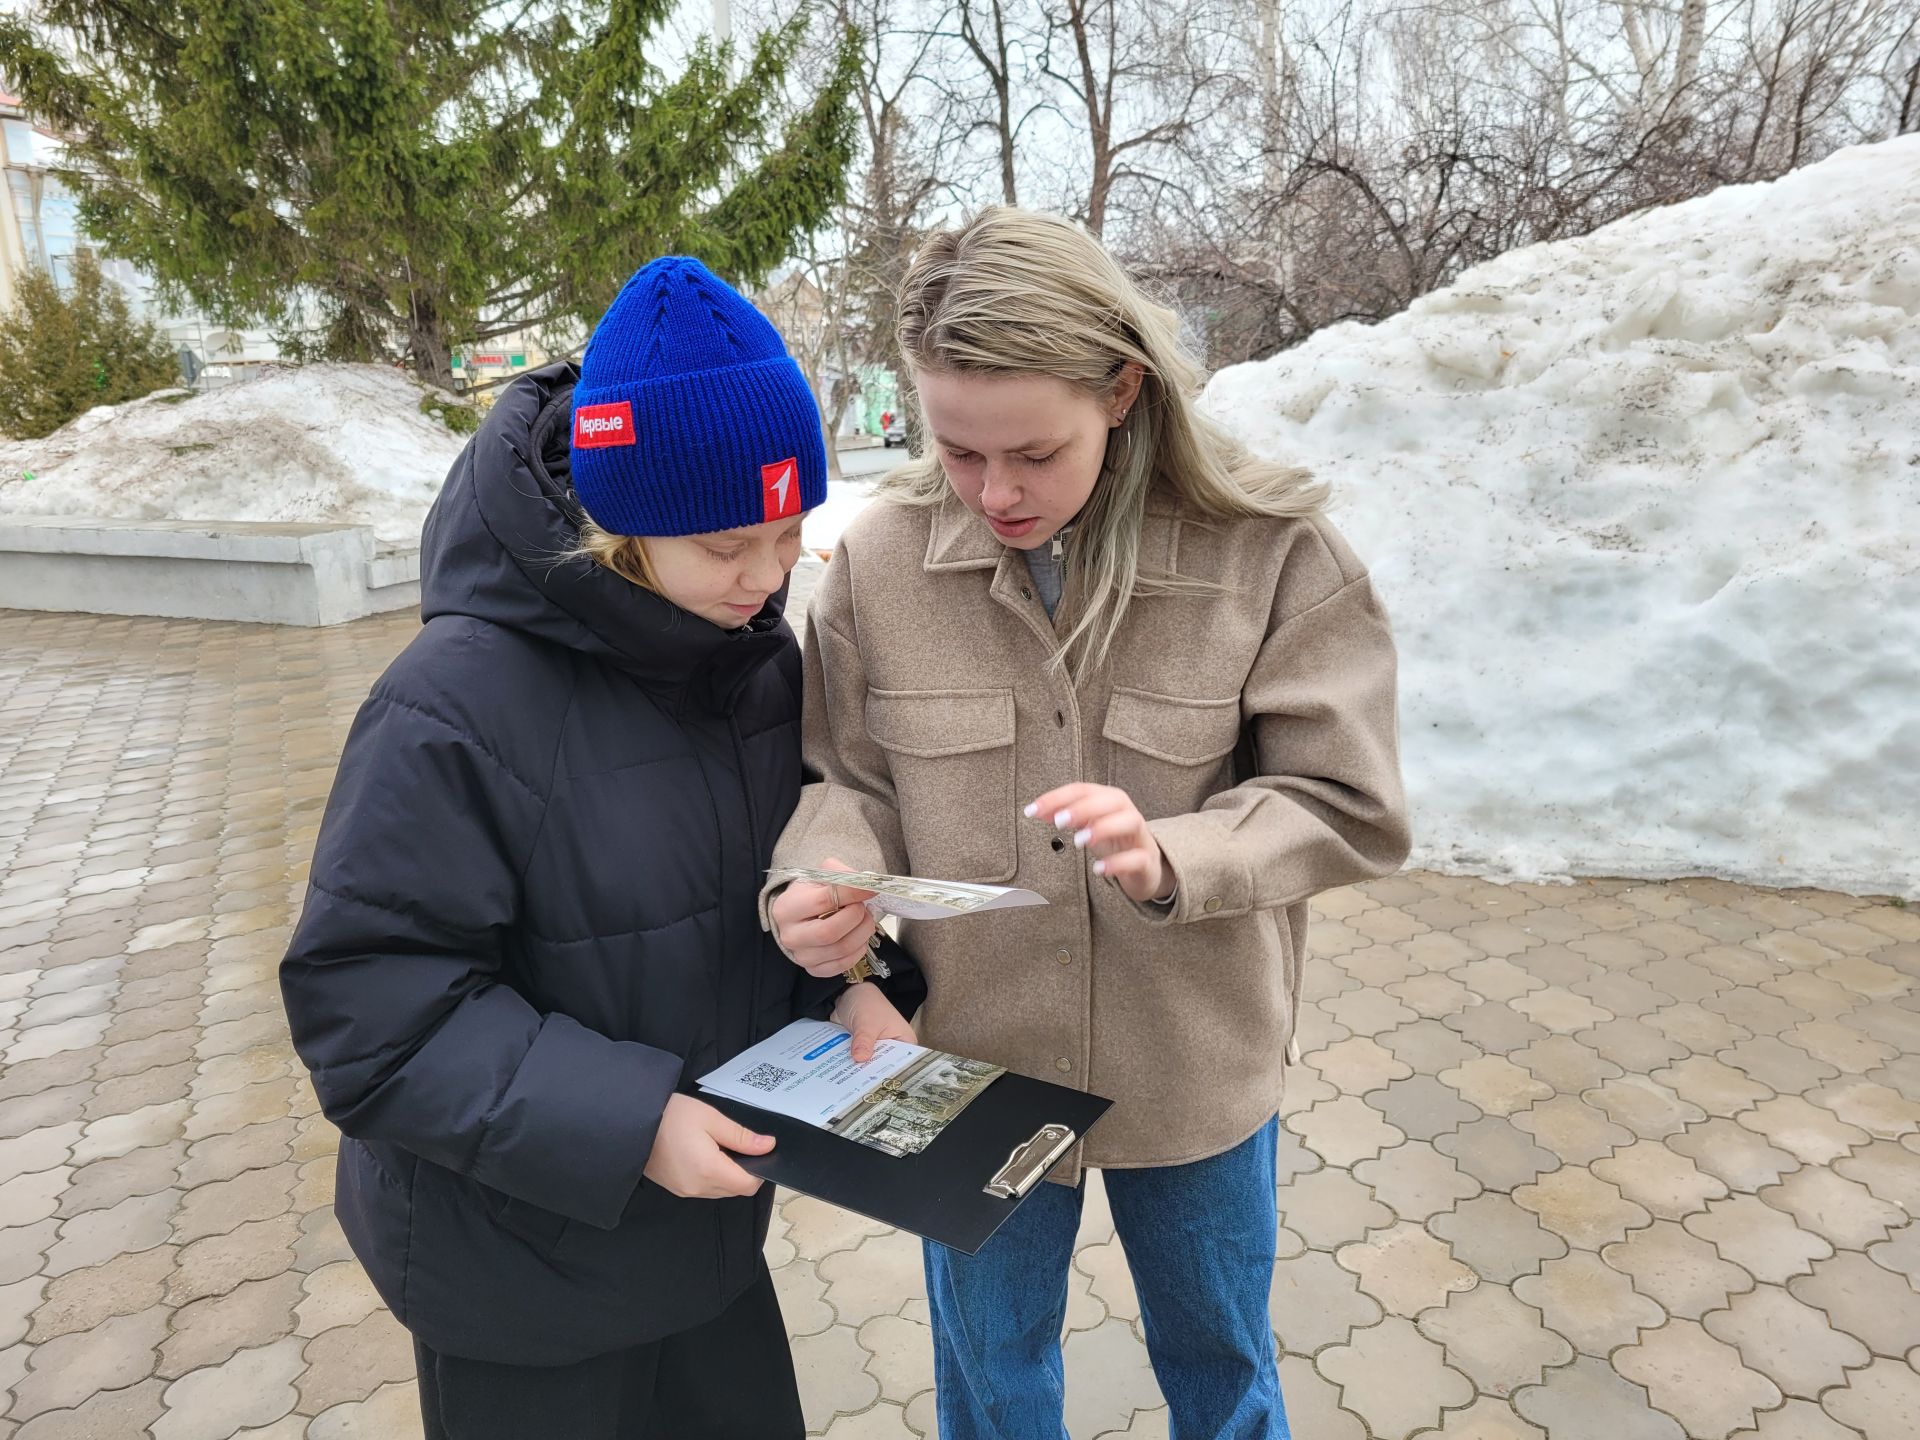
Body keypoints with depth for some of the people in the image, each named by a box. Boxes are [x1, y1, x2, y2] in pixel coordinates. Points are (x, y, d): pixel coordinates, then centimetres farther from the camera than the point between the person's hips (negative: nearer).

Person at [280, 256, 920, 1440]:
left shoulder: (755, 654, -7)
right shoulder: (459, 706, -26)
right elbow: (371, 1006, -22)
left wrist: (846, 984, -13)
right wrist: (622, 1121, -26)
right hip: (518, 1266, -5)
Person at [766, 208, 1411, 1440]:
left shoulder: (1272, 552, -17)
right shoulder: (883, 558, -13)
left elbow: (1349, 810, -14)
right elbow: (850, 778, -2)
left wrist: (1171, 860, -31)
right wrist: (830, 878, -24)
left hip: (1195, 1071, 0)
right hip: (971, 1064, 1)